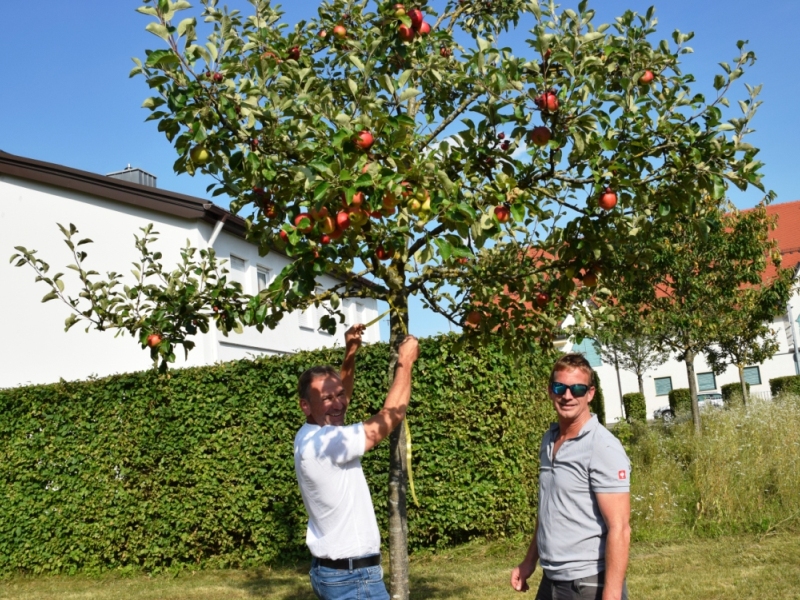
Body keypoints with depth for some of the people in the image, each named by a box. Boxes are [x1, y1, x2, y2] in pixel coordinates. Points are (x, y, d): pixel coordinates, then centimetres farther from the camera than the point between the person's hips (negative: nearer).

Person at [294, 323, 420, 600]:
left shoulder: (309, 437, 4)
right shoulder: (324, 443, -23)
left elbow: (339, 403, 22)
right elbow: (391, 416, -20)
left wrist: (350, 356, 9)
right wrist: (405, 362, -9)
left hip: (331, 570, 10)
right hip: (353, 577, -10)